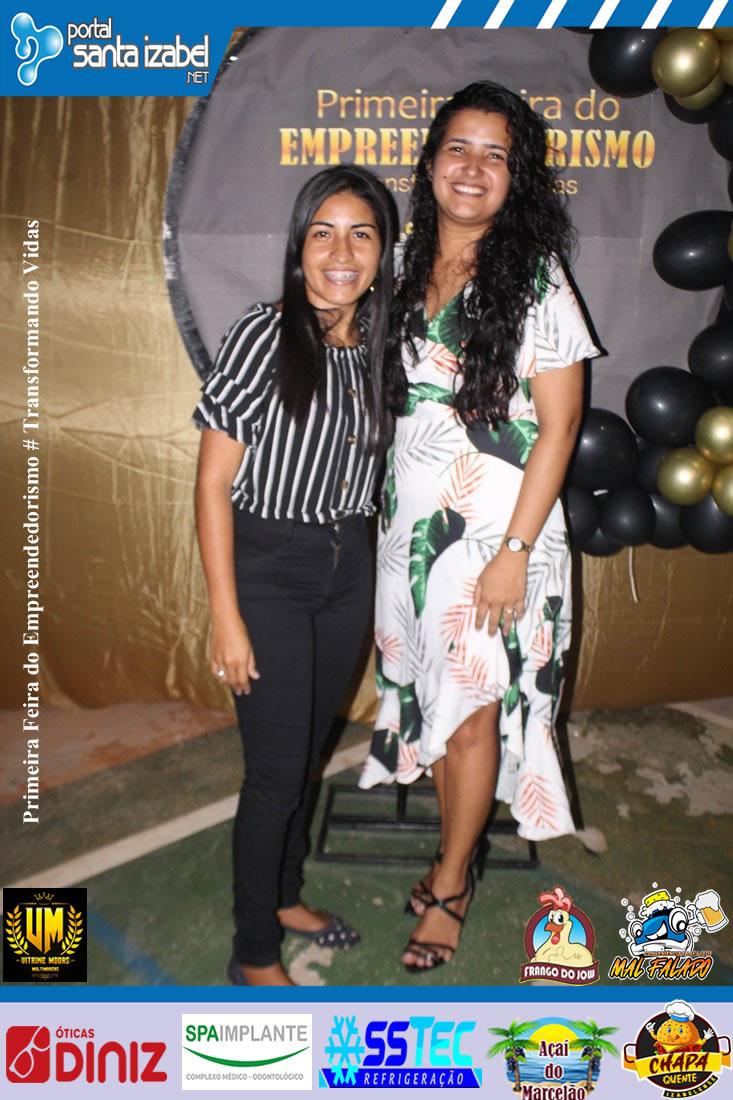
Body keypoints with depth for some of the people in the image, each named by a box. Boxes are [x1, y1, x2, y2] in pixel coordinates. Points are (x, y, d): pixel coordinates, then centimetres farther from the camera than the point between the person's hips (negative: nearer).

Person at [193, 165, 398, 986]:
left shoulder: (378, 347, 2)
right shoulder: (262, 336, -15)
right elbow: (213, 481, -15)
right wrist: (226, 615, -16)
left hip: (348, 567, 6)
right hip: (268, 568, -5)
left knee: (310, 746, 19)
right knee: (276, 770, 0)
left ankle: (285, 895, 41)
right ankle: (253, 955, 20)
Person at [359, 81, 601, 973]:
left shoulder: (534, 279, -7)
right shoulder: (408, 271, 8)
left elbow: (559, 425, -11)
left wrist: (515, 550, -17)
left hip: (494, 530, -5)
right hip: (408, 523, 5)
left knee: (472, 711, 2)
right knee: (429, 698, 13)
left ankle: (448, 886, 22)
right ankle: (455, 853, 34)